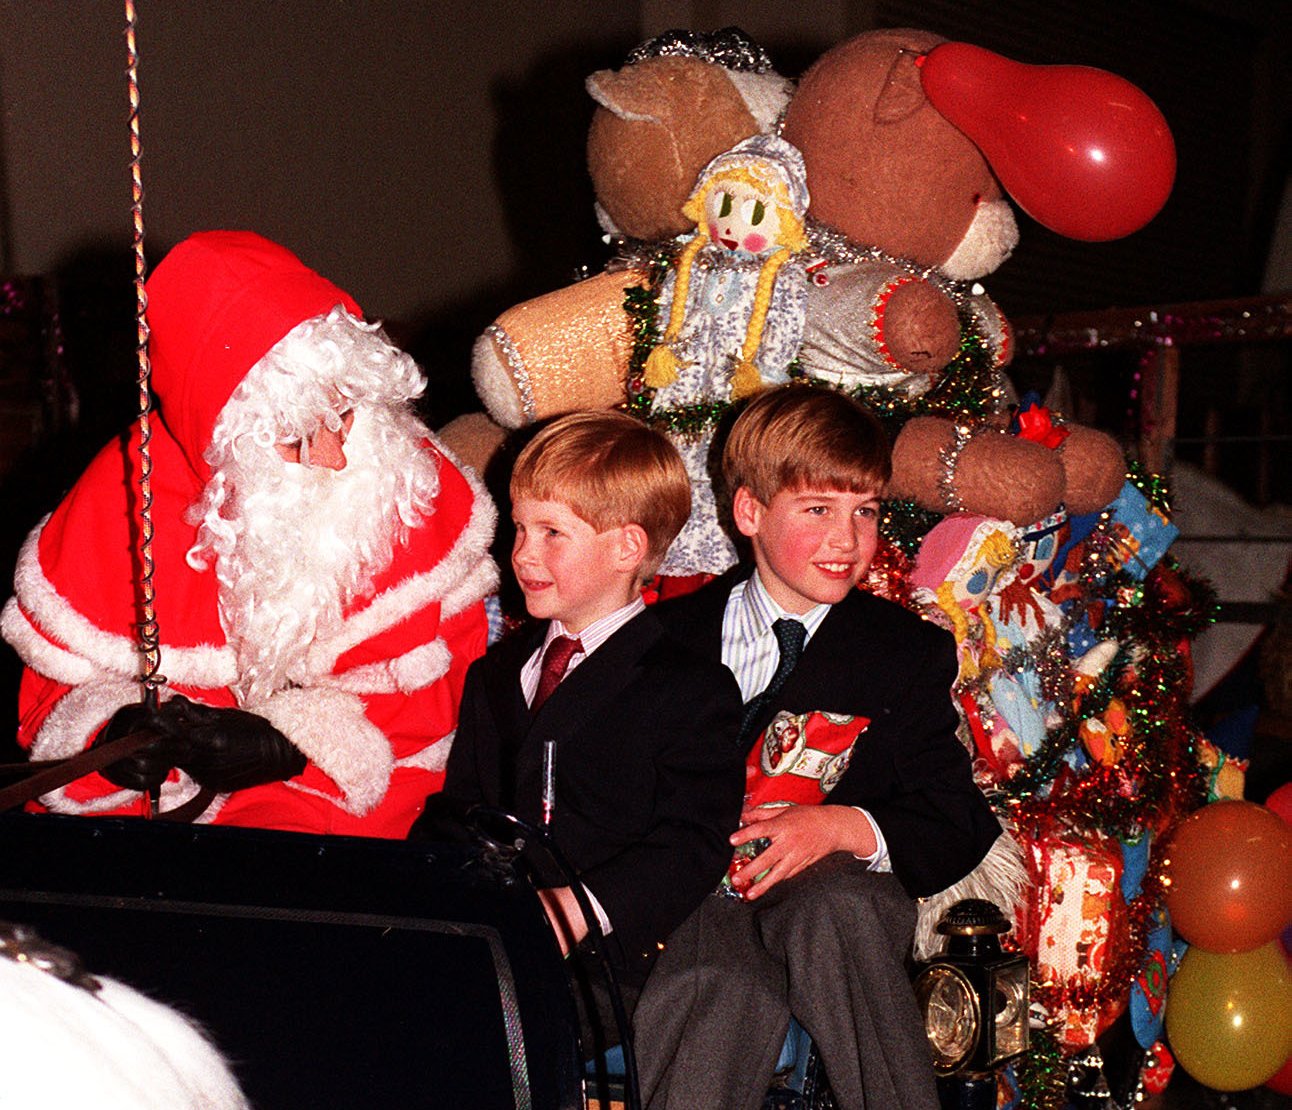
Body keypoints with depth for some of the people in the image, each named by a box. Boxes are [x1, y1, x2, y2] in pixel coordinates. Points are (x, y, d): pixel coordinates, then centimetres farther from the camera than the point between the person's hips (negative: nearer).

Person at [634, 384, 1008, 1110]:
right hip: (701, 895, -1)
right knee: (723, 993, -36)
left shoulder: (912, 651, 11)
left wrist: (844, 827, -12)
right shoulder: (675, 637, 12)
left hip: (838, 892, 1)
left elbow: (957, 830, 7)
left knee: (837, 909, -36)